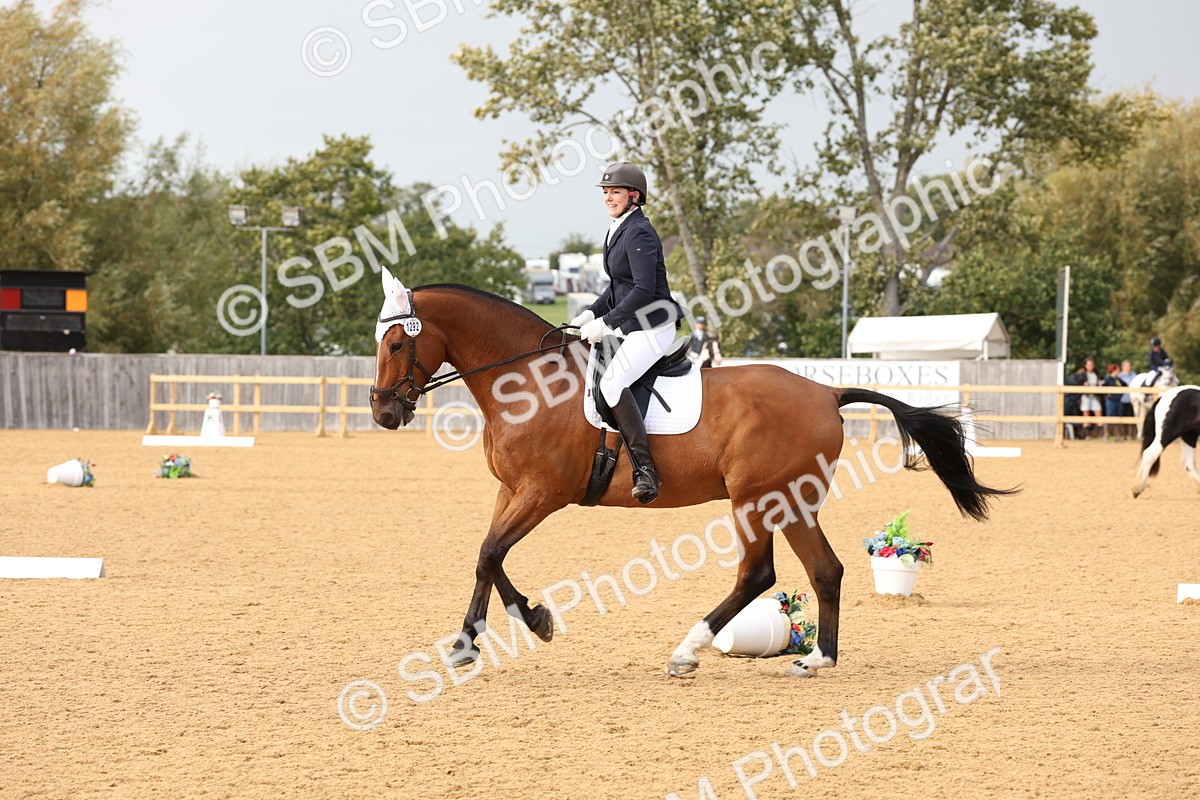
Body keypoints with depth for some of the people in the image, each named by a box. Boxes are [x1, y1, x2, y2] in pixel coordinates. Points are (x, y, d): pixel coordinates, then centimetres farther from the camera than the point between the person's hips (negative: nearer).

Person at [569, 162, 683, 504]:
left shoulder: (639, 233, -17)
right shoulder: (617, 231, 14)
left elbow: (644, 290, -24)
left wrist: (606, 323, -23)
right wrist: (592, 313, 9)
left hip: (653, 326, -11)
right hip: (630, 325, 11)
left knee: (612, 382, -28)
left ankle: (645, 469, -32)